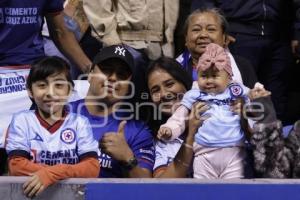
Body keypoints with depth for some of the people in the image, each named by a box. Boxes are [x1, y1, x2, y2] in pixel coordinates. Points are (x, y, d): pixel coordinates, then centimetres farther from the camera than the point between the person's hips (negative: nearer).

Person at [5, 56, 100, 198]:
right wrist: (69, 173, -13)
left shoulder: (79, 123, 4)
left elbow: (93, 168, -6)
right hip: (32, 192, -1)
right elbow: (17, 166, -7)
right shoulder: (22, 120, 3)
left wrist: (51, 174, -22)